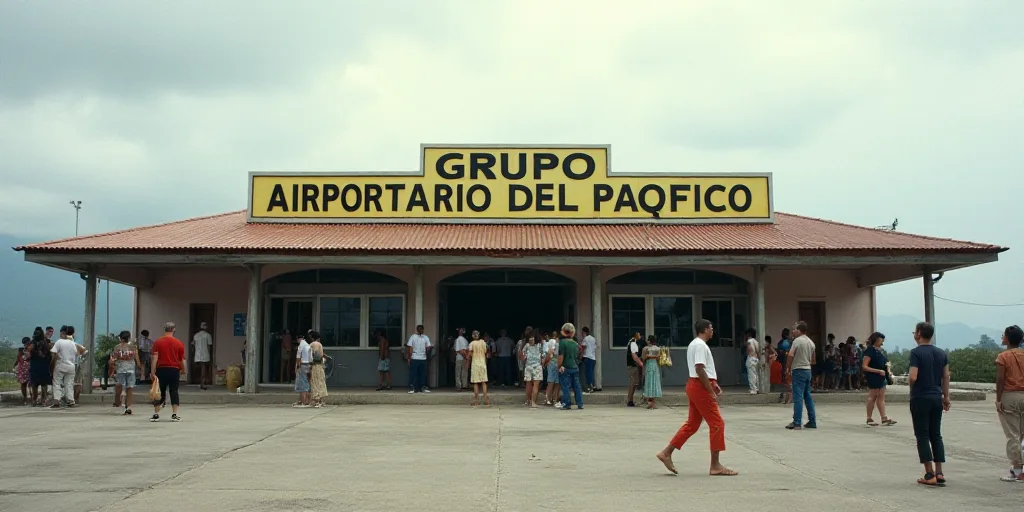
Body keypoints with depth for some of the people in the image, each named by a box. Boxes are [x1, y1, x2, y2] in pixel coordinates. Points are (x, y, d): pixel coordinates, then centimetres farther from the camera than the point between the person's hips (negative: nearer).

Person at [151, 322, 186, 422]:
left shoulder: (157, 342, -1)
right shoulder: (179, 343, 1)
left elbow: (155, 358, -8)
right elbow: (182, 360, 5)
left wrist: (153, 372, -8)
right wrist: (183, 370, 21)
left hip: (161, 369, 0)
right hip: (174, 370, 0)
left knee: (160, 393, 7)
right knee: (174, 392, 4)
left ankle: (156, 415, 8)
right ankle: (174, 415, 1)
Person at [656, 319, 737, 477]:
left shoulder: (695, 344, 18)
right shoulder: (700, 345, -15)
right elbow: (700, 370, -22)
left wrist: (713, 383, 17)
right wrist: (711, 391, -21)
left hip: (694, 386, 11)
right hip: (700, 387, -11)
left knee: (692, 424, 14)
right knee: (717, 424, -5)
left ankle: (666, 453, 13)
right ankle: (715, 466, -1)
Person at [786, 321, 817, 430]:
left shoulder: (797, 341, -11)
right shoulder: (811, 342, 13)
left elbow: (790, 356, -17)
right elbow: (813, 359, 18)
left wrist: (788, 369, -6)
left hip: (798, 370, -8)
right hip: (808, 370, 8)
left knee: (798, 397, -8)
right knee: (808, 396, 13)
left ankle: (797, 423, -10)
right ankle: (812, 421, 15)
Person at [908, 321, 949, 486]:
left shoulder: (916, 352, -13)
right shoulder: (941, 353, 8)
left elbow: (913, 377, -20)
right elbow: (946, 377, 8)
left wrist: (912, 388, 0)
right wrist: (946, 397, 14)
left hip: (920, 398, -6)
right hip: (936, 398, 6)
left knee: (923, 436, -1)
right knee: (936, 435, 12)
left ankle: (930, 474, -3)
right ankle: (939, 473, 10)